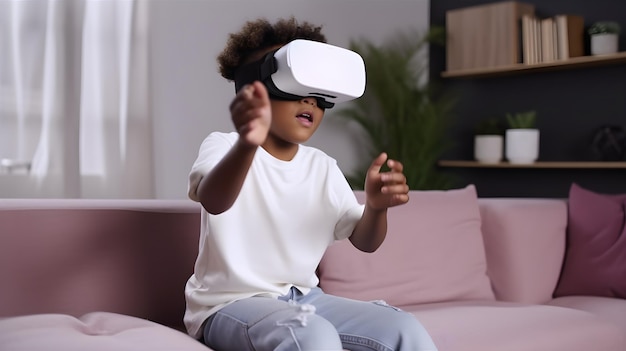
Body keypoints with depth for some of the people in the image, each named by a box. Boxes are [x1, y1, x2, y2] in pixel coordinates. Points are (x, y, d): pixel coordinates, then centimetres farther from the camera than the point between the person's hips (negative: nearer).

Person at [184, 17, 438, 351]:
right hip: (229, 304, -5)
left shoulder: (323, 167, 8)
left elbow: (364, 241, 4)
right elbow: (213, 202, -35)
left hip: (301, 298, 6)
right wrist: (247, 143, -57)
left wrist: (376, 205, -20)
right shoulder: (223, 146, -11)